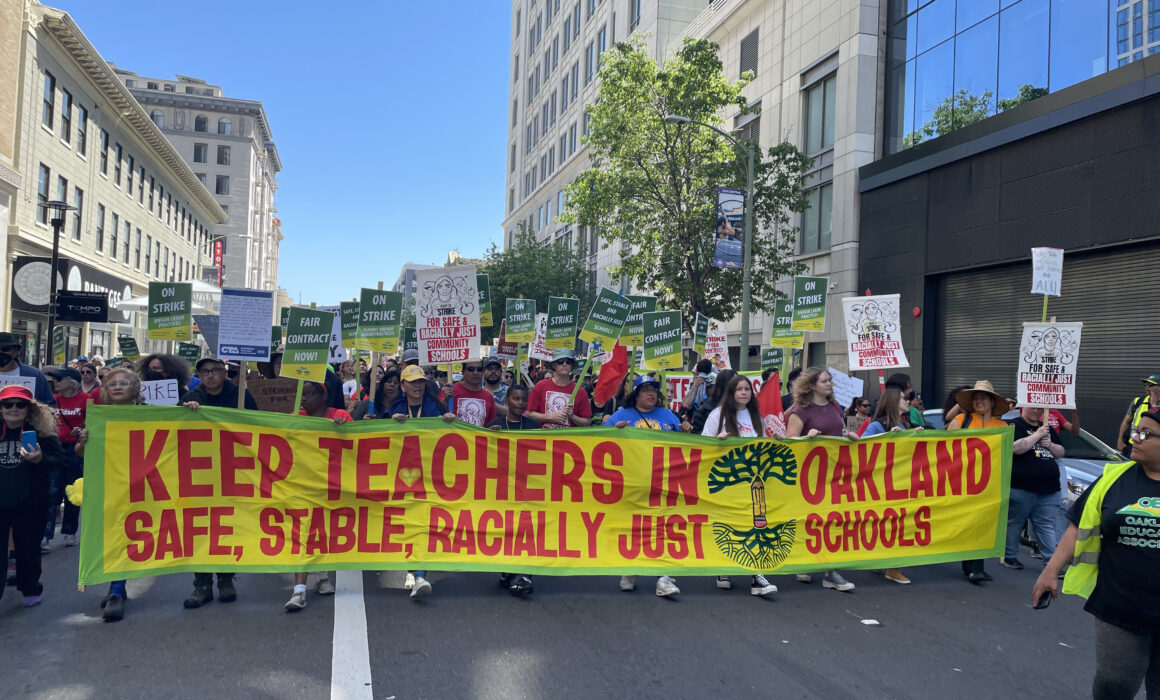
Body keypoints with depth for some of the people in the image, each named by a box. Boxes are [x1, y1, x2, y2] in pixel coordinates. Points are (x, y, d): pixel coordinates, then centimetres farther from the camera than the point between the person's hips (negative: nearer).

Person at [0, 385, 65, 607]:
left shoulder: (41, 430, -7)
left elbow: (59, 459, -10)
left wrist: (40, 459, -27)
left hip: (30, 503, -2)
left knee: (28, 547, 9)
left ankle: (30, 589, 26)